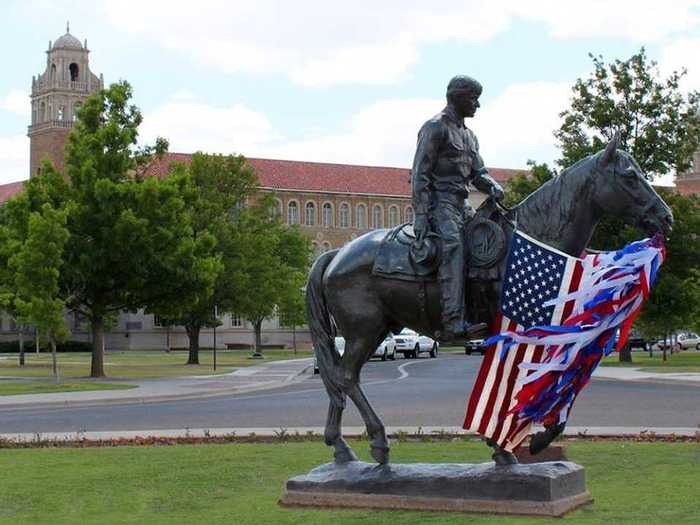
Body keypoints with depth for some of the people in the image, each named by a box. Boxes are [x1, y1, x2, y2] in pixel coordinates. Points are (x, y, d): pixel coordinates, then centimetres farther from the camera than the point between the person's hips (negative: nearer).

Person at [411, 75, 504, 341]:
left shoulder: (469, 135, 23)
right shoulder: (435, 127, -4)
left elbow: (477, 172, 22)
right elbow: (420, 174, -11)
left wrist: (493, 187, -2)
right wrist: (421, 215, -18)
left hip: (461, 201, 10)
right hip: (439, 200, -10)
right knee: (453, 244, -27)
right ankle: (453, 324, -39)